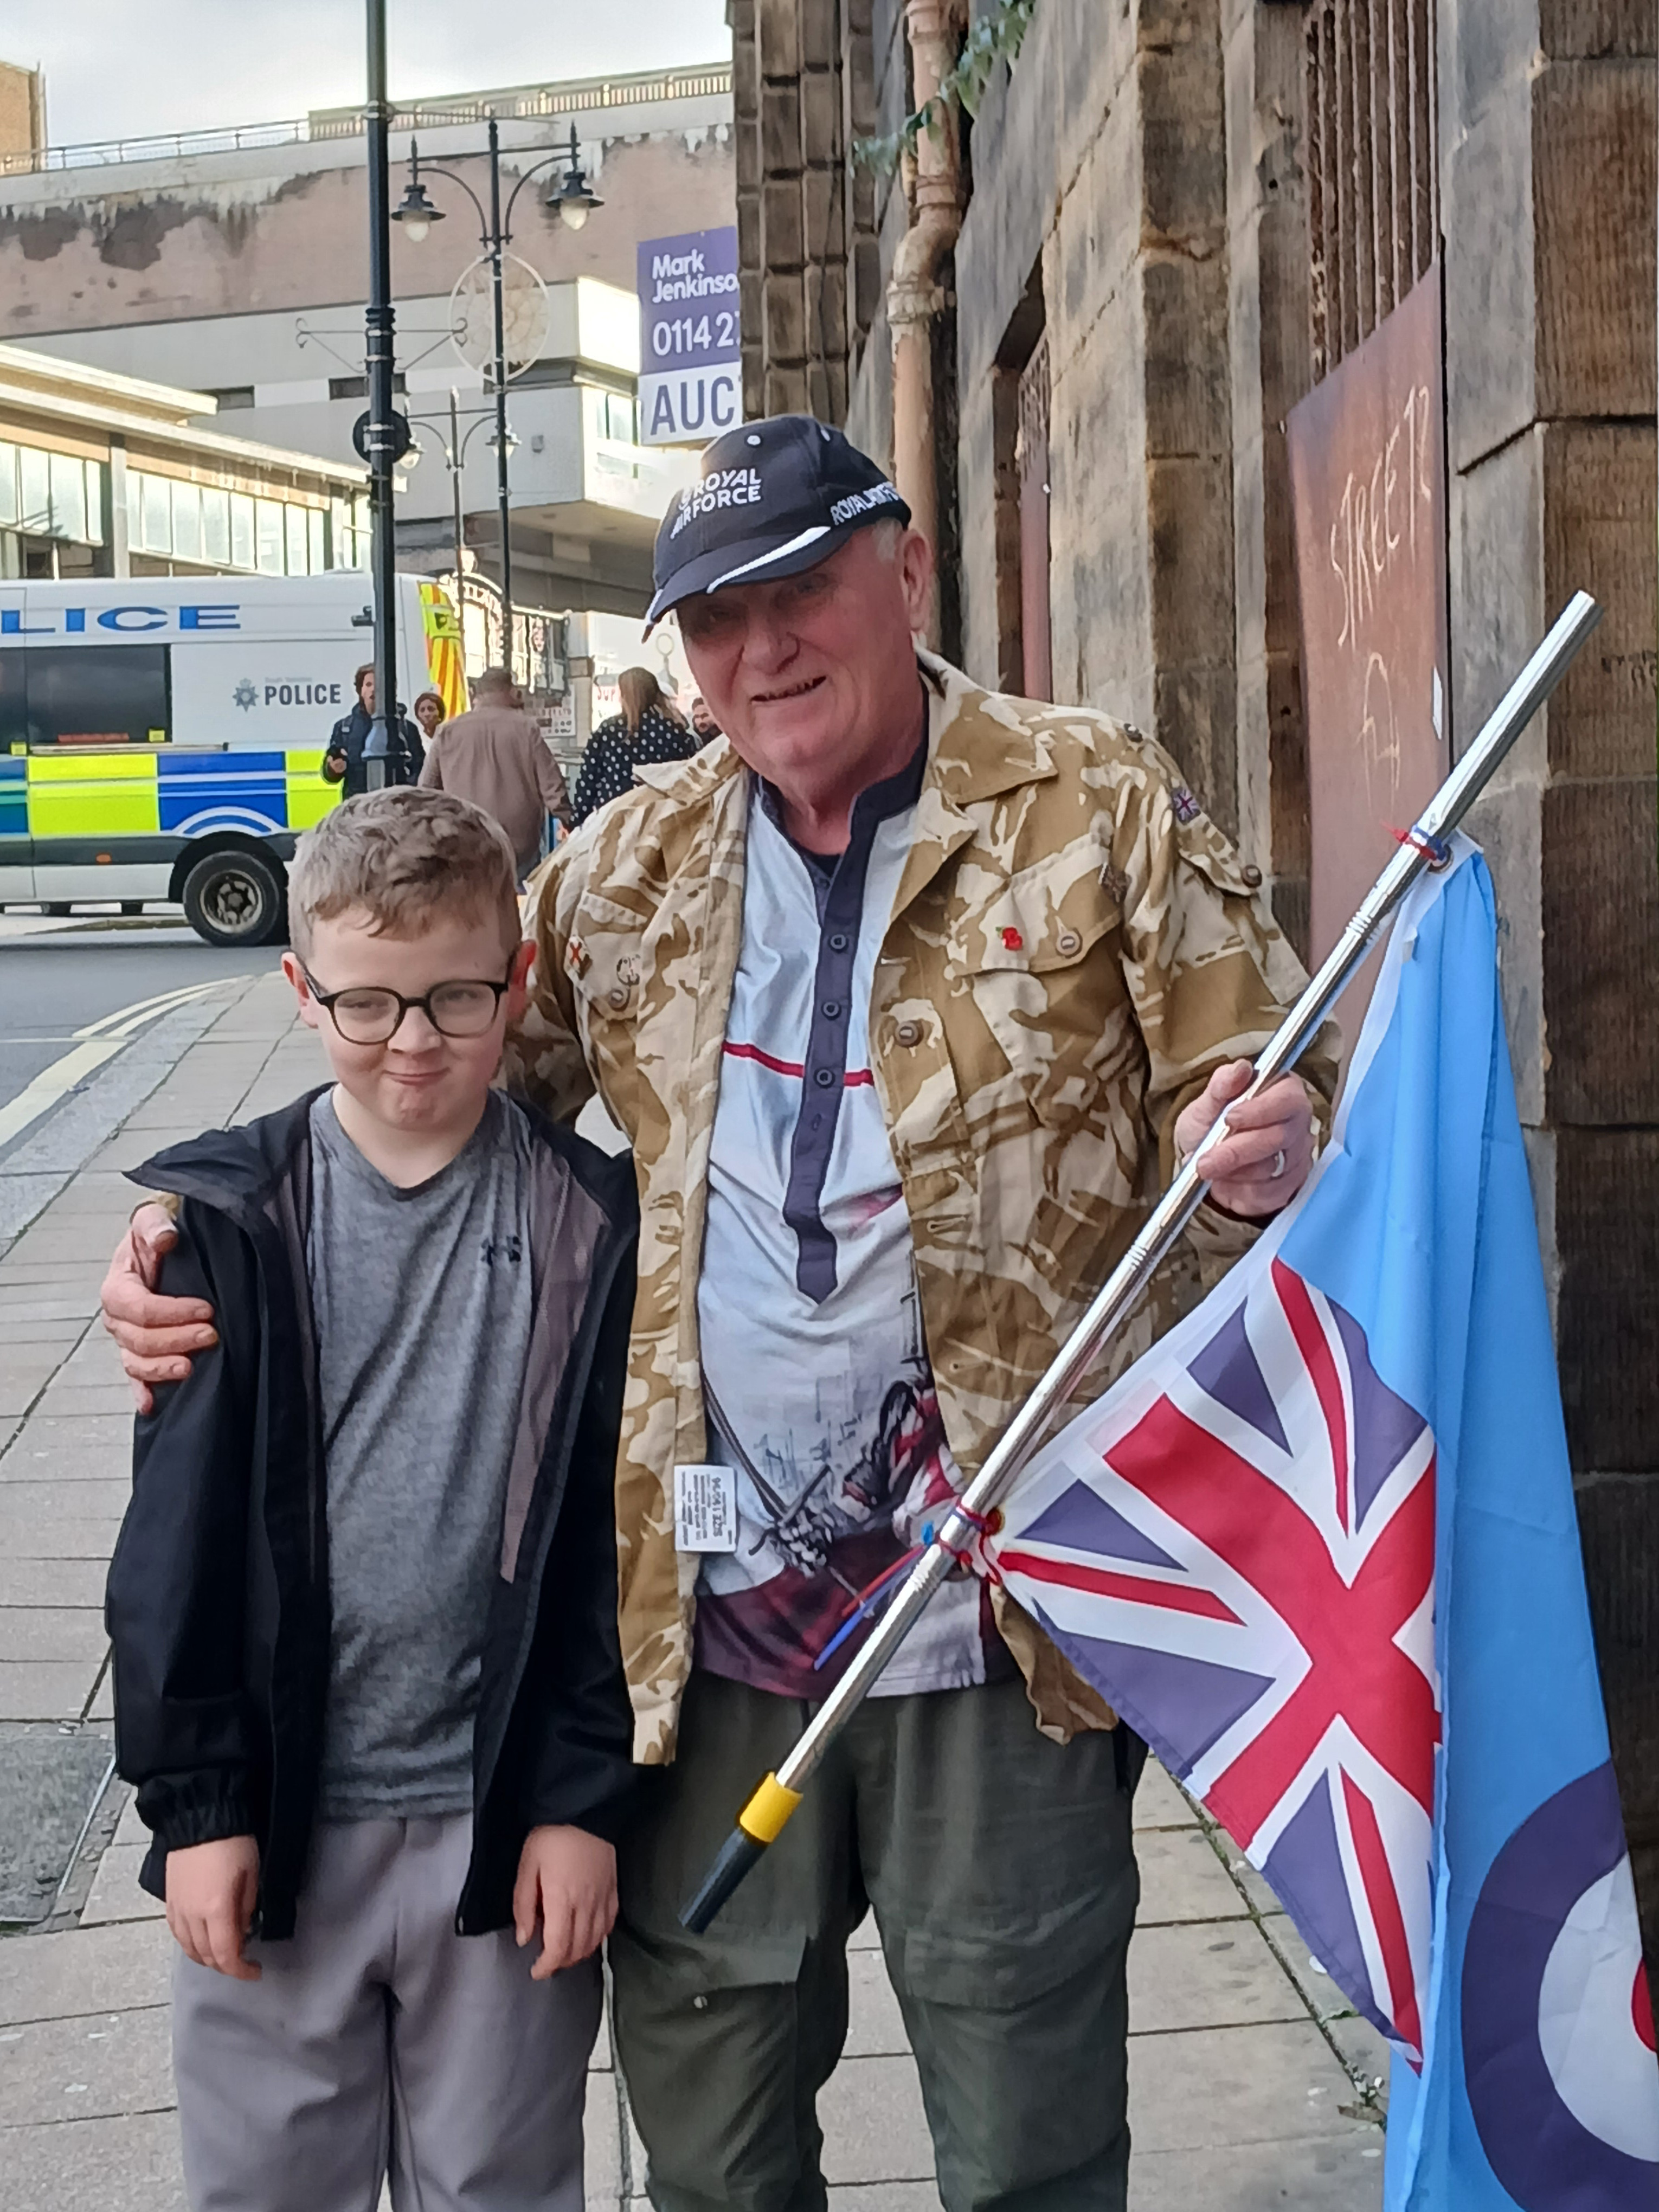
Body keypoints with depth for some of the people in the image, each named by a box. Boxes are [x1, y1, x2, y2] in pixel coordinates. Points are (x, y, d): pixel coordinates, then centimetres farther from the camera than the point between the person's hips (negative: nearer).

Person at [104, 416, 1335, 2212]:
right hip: (707, 1622, 3)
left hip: (997, 1614, -3)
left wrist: (1255, 1158, -23)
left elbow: (1257, 1106, 1)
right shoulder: (627, 867, 9)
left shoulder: (1099, 808, -1)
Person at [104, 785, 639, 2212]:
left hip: (507, 1821, -1)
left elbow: (612, 1534, -3)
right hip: (275, 1820, 1)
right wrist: (193, 1800, -4)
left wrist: (584, 1799, -5)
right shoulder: (230, 1221, -2)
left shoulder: (593, 1227, -4)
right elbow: (176, 1534, -1)